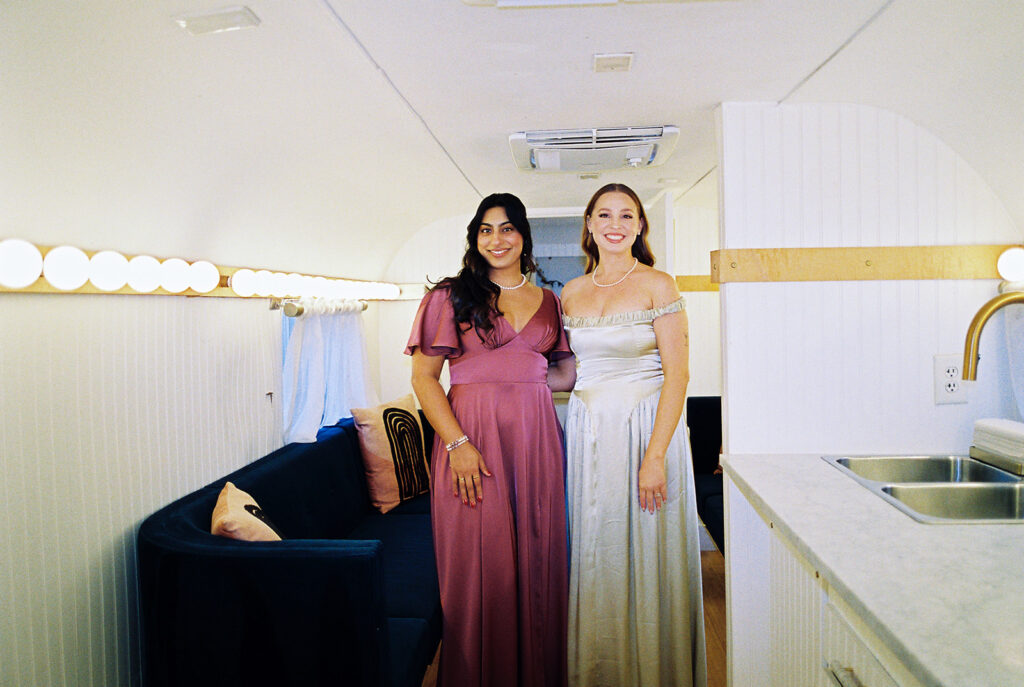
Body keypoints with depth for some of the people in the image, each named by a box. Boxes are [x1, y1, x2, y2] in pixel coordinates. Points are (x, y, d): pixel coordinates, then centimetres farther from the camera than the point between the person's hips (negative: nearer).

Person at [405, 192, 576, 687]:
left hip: (535, 440, 3)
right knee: (478, 568, 1)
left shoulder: (549, 303, 13)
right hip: (471, 439, -3)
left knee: (537, 563, 9)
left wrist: (525, 378, -2)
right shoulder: (451, 296, 3)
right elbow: (423, 377, -4)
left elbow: (565, 373, 19)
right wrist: (457, 444, -14)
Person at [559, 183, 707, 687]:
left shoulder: (657, 285, -5)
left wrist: (655, 456, -17)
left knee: (645, 556, 3)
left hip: (645, 429, -4)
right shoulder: (572, 292, 10)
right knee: (593, 553, 10)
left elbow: (677, 375, -11)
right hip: (587, 433, 5)